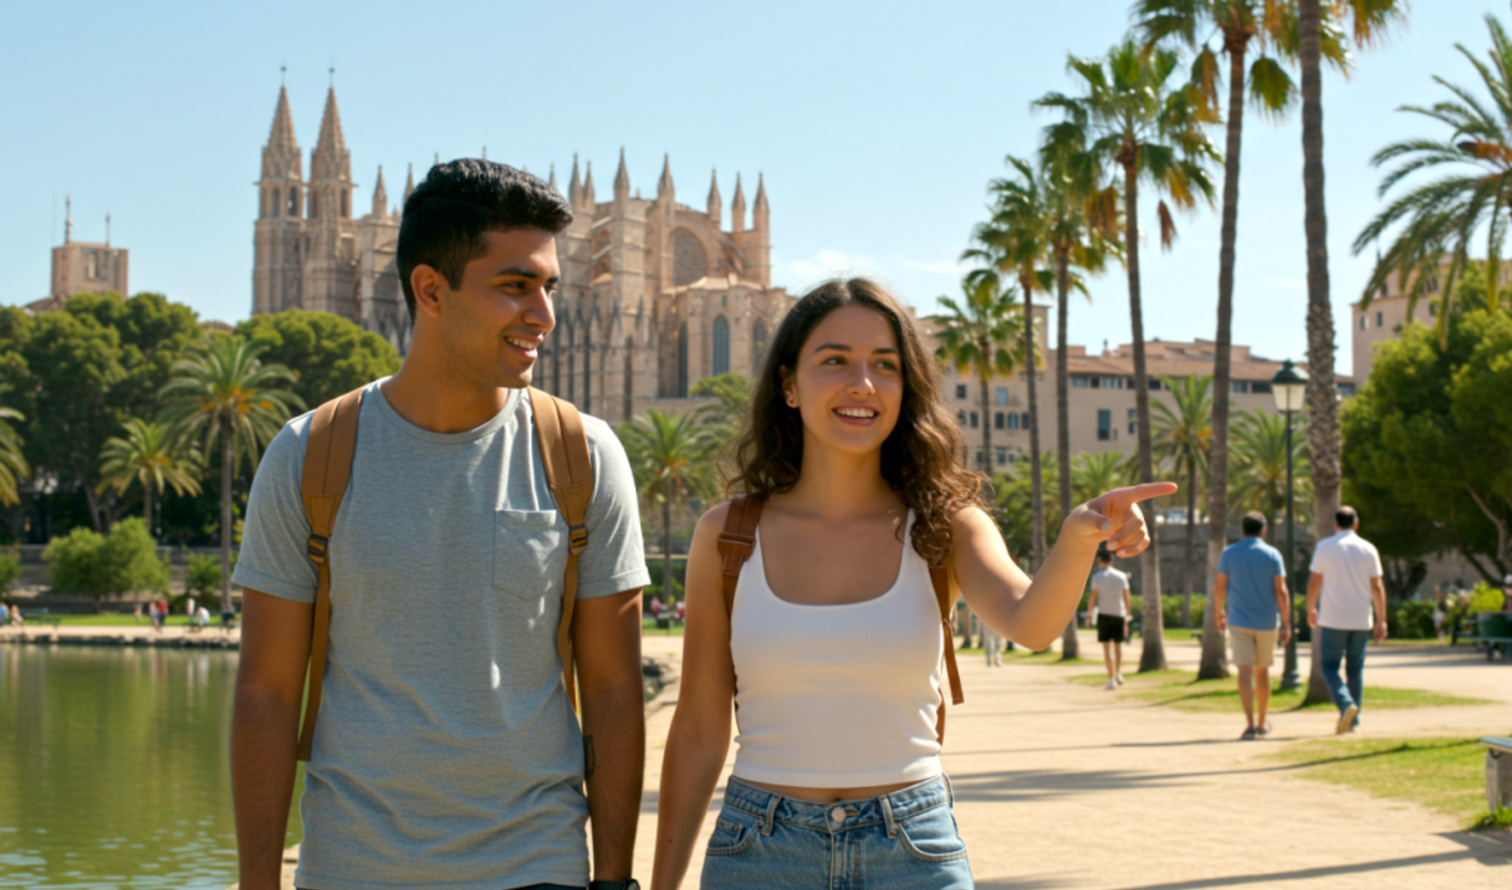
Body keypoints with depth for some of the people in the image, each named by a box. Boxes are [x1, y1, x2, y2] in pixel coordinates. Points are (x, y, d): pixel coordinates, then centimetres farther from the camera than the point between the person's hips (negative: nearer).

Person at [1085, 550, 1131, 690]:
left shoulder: (1097, 577, -3)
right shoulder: (1121, 576, 5)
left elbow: (1093, 598, -4)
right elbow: (1126, 598, 6)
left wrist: (1089, 615, 4)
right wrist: (1128, 615, 13)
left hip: (1104, 614, -2)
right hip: (1119, 614, 2)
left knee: (1107, 647, -1)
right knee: (1118, 645, 19)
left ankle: (1112, 679, -7)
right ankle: (1118, 674, 10)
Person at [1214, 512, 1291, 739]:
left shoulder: (1229, 553, 0)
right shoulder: (1272, 555, -3)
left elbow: (1220, 587, 2)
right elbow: (1281, 592, -7)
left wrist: (1219, 612, 18)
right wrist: (1286, 625, -3)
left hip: (1239, 621, -1)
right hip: (1267, 622, 1)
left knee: (1245, 673, -6)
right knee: (1262, 671, 15)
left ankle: (1250, 724, -19)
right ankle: (1262, 723, 26)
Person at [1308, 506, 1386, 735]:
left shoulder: (1325, 547, -2)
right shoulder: (1368, 549, 2)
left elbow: (1314, 581, 0)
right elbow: (1377, 587, 1)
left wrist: (1311, 609, 15)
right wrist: (1381, 621, 5)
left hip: (1333, 619, -2)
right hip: (1361, 620, 3)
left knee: (1330, 667, 4)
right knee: (1355, 669, 12)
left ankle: (1346, 704, -21)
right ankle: (1353, 721, 12)